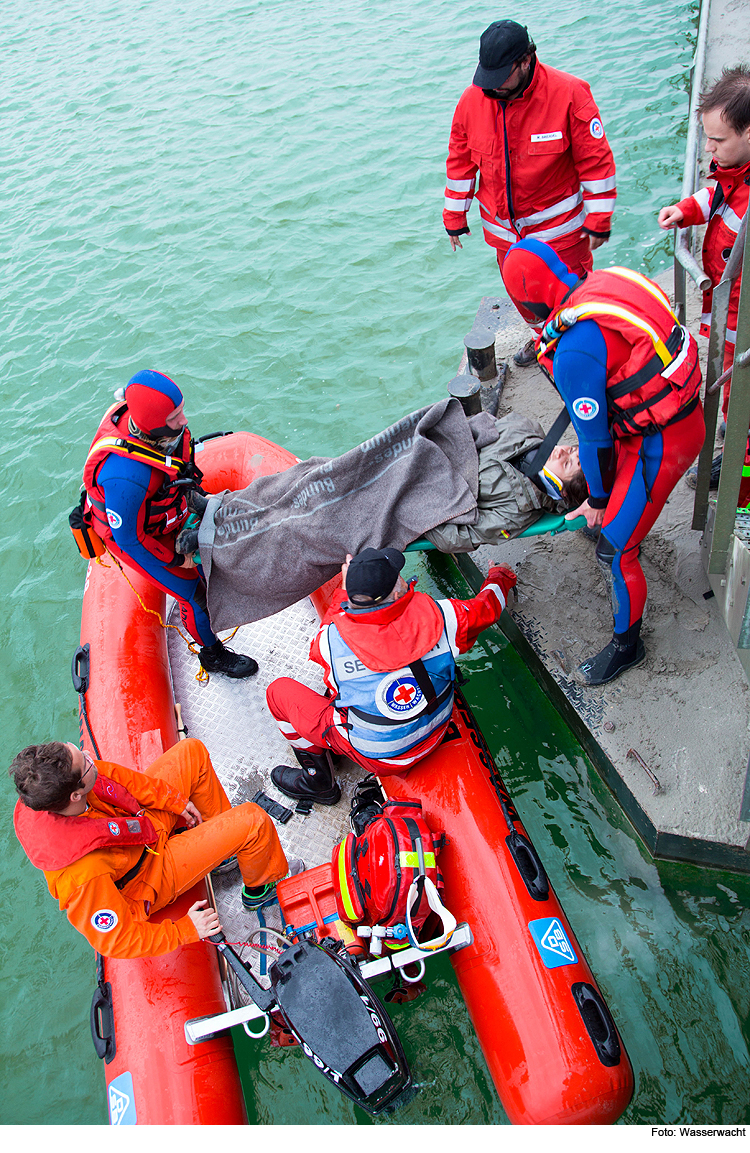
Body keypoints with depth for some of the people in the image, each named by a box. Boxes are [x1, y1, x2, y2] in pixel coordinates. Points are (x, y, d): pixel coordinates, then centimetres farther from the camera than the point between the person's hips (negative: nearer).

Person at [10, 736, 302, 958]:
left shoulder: (43, 794, -25)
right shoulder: (81, 876, -42)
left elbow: (110, 775, -5)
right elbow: (113, 940, -28)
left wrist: (173, 799, -1)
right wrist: (185, 930, -16)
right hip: (150, 874, -6)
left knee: (191, 751, 6)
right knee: (253, 821, -14)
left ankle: (217, 840, 26)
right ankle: (260, 888, 19)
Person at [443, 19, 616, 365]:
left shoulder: (568, 94, -19)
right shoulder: (473, 99, -8)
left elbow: (596, 160, -13)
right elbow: (460, 162, 5)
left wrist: (598, 221, -12)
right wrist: (454, 218, 8)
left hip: (559, 227, -4)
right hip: (505, 229, 4)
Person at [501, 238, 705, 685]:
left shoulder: (572, 353, -28)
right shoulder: (605, 282, -1)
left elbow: (594, 438, -17)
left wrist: (597, 499, 0)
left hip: (660, 443, -9)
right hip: (684, 411, 9)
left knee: (615, 550, 1)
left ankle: (627, 644, 20)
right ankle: (622, 515, 67)